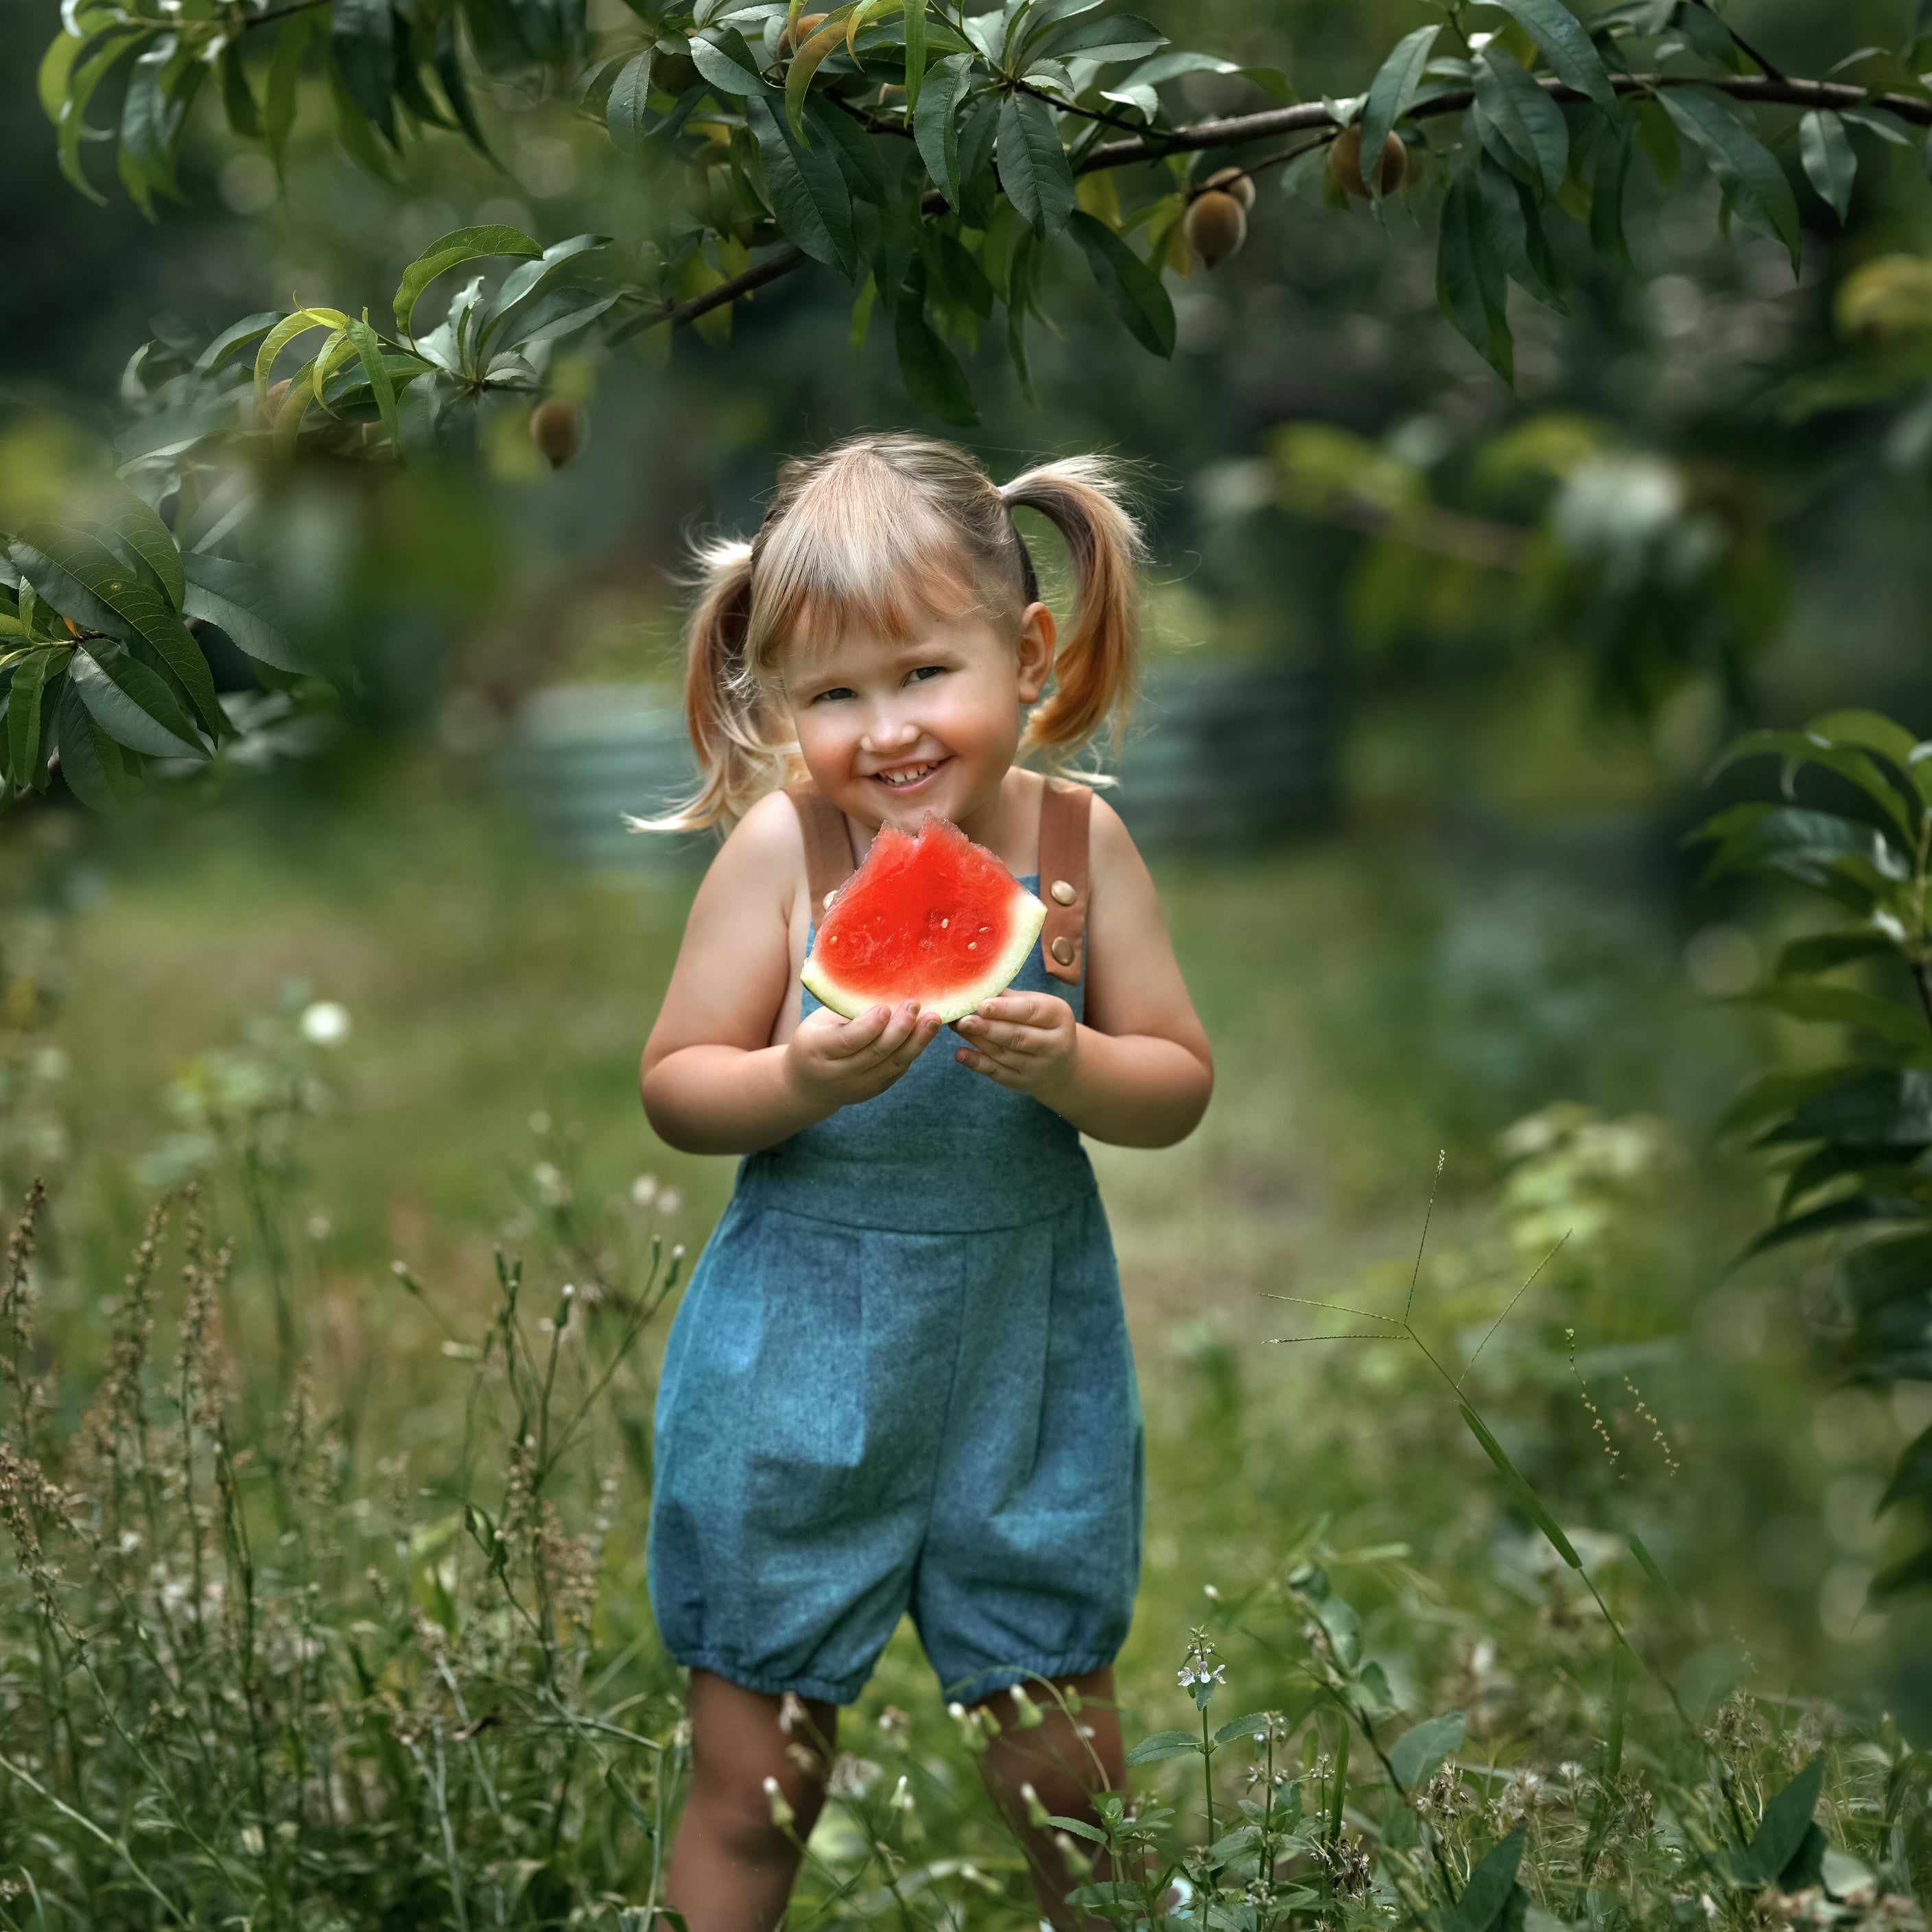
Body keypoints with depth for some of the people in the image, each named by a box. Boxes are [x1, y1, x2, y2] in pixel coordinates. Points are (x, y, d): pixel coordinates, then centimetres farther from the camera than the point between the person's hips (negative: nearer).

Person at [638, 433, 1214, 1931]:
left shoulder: (1081, 839, -7)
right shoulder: (780, 850, -12)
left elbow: (1180, 1088, -3)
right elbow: (675, 1091, -8)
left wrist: (1064, 1063, -22)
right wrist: (803, 1081, -27)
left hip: (1028, 1351, 2)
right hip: (799, 1358, -1)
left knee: (1067, 1759, 12)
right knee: (755, 1776, 9)